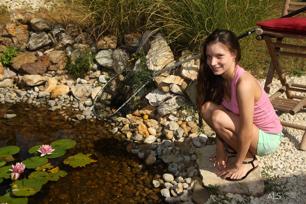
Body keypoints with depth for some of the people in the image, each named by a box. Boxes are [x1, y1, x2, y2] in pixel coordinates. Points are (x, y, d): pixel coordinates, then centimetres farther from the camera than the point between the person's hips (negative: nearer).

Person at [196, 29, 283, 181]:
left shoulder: (243, 84, -33)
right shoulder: (219, 78, -10)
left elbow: (246, 132, -27)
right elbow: (221, 123, -2)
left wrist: (236, 165, -16)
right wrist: (221, 150, -3)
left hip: (267, 138, -7)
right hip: (250, 131, 7)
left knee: (218, 116, -28)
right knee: (207, 108, -13)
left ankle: (248, 160, -5)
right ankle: (236, 147, 8)